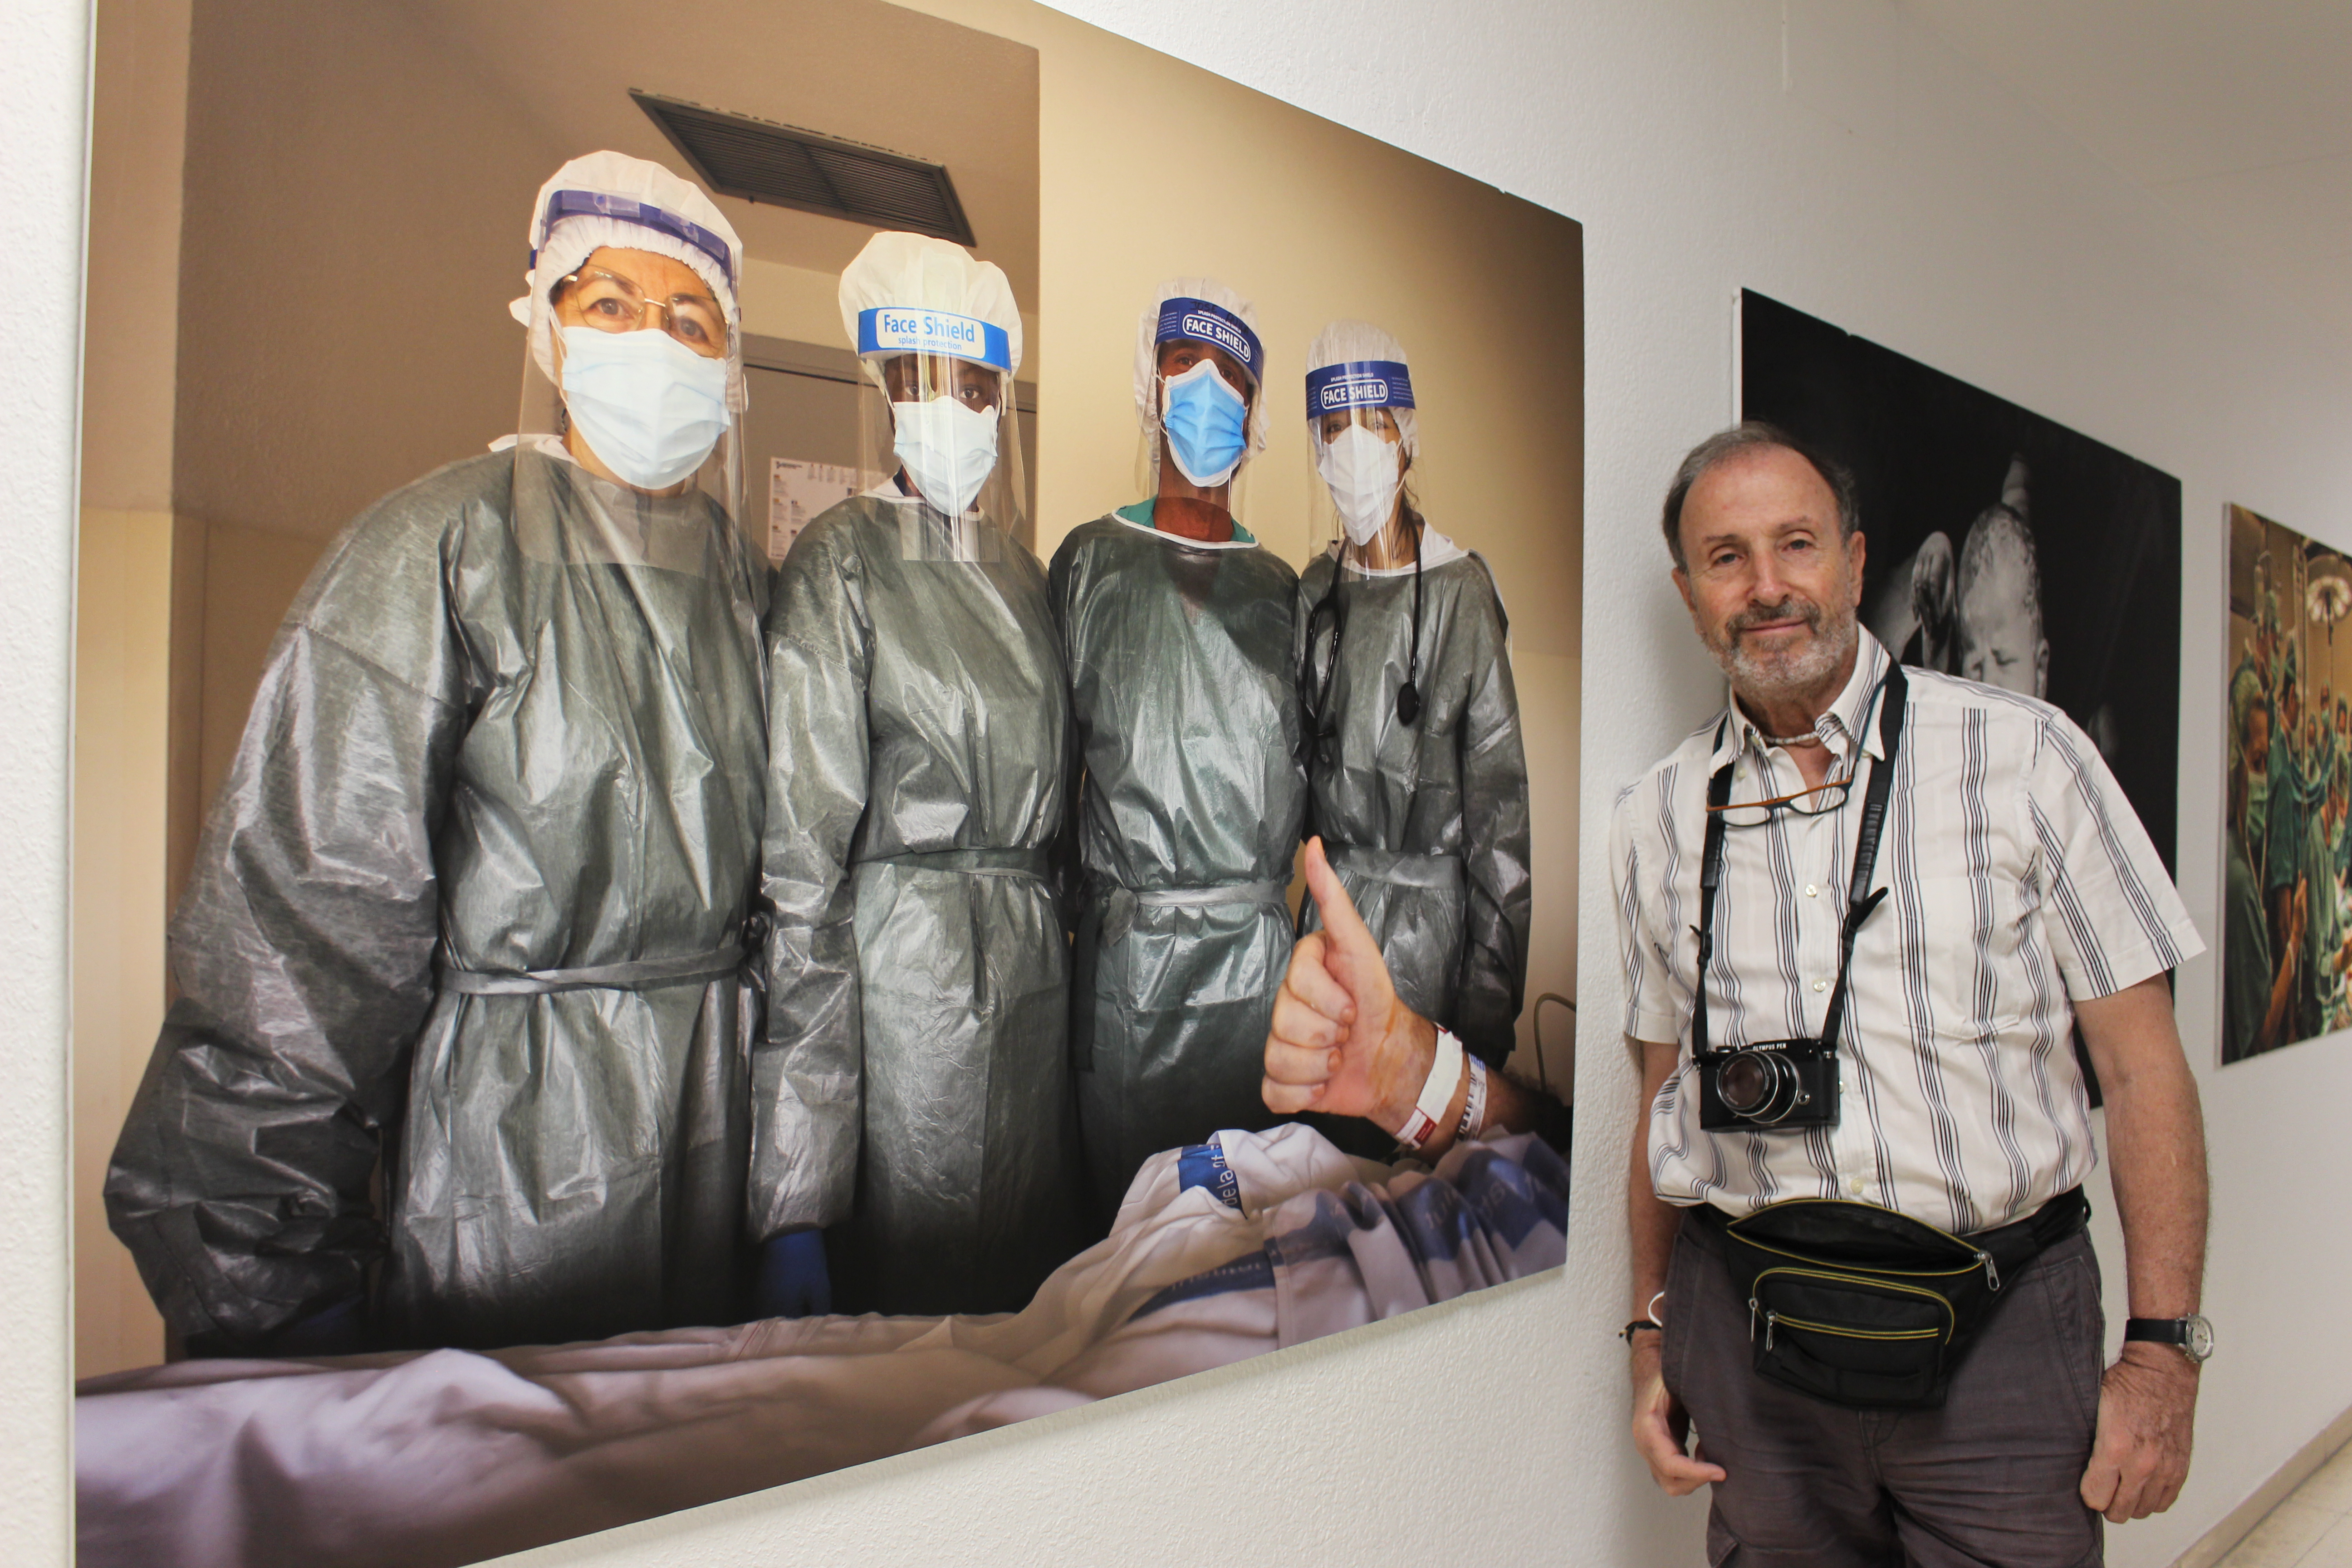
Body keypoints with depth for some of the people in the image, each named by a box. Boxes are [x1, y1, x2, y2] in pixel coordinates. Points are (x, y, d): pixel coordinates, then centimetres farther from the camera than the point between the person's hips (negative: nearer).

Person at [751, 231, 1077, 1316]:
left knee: (1030, 1301, 10)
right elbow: (798, 857, -12)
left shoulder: (1022, 574, 15)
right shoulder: (840, 562, -4)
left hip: (1035, 983, 6)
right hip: (900, 985, -6)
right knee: (908, 1312, 0)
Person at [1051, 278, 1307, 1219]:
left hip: (1259, 945, 3)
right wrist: (1073, 895, -2)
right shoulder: (1092, 561, 5)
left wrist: (1295, 903, 9)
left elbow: (1298, 757, 15)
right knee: (1123, 1200, 4)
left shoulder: (1278, 586, 14)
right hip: (1128, 948, -3)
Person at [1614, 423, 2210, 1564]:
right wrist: (1653, 1332, 9)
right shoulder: (1655, 820, 5)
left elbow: (2142, 1062, -2)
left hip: (1996, 1328, -1)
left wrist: (2161, 1353, -7)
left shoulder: (2021, 753, -2)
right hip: (1749, 1340, 2)